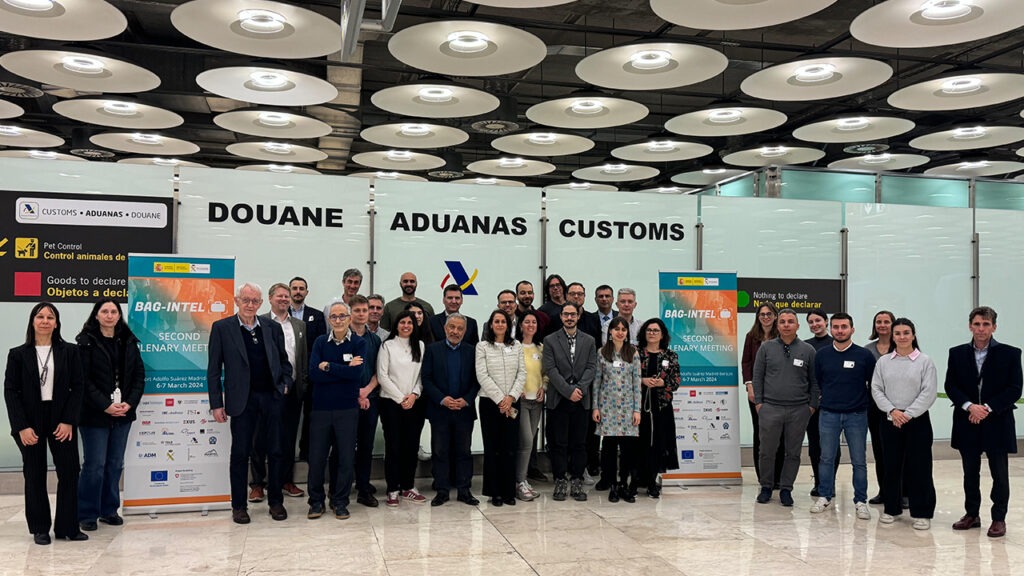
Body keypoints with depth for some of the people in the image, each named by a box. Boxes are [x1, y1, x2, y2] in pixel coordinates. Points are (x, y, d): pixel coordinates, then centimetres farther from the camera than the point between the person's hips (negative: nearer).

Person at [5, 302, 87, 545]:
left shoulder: (69, 351, 2)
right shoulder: (18, 354, 1)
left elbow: (77, 387, 1)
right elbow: (10, 391, -2)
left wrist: (68, 421, -8)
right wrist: (22, 426, -10)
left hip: (61, 421, 1)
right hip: (30, 423, 0)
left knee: (69, 472, 0)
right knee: (35, 476, 7)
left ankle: (67, 527, 11)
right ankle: (40, 529, 19)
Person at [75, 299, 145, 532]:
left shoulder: (129, 342, 8)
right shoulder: (86, 342, -5)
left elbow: (139, 374, 7)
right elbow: (82, 379, -10)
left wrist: (130, 403, -6)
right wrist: (105, 406, -16)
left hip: (123, 414, 4)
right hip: (95, 415, -4)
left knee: (115, 464, 11)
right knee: (94, 465, -1)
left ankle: (109, 510, 23)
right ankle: (87, 514, 12)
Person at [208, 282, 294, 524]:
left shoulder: (273, 328, 8)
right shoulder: (222, 328, 0)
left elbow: (284, 361, 18)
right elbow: (214, 369, -1)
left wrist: (286, 383, 1)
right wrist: (216, 404, -5)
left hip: (272, 397, 3)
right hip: (242, 400, -2)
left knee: (275, 451, 7)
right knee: (240, 454, 5)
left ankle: (276, 502, 20)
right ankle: (239, 506, 17)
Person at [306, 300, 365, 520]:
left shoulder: (359, 343, 0)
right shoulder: (320, 342, 5)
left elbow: (358, 373, -16)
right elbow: (313, 373, -9)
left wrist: (328, 366, -10)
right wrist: (345, 370, -14)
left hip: (347, 409, -1)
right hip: (321, 408, 1)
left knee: (346, 457, 4)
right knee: (316, 457, 4)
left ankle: (340, 502, 18)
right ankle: (316, 501, 19)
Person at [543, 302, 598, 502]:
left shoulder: (588, 341, 10)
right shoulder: (550, 341, 2)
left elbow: (591, 367, 3)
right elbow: (550, 369, -5)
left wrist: (579, 388, -12)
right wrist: (568, 391, -13)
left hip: (581, 400, 2)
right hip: (558, 400, -2)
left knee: (579, 443, 5)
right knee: (558, 444, 2)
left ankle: (576, 482, 13)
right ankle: (560, 481, 11)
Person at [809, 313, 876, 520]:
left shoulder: (864, 355, -4)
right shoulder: (821, 354, 1)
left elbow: (873, 384, 5)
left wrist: (864, 402, 8)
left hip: (856, 415, -1)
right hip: (828, 415, 1)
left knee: (859, 461, 4)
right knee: (826, 458, 8)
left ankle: (860, 501, 15)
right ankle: (825, 496, 20)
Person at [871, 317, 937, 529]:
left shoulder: (925, 361, -3)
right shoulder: (883, 361, 5)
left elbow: (929, 392, -8)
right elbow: (876, 389, 3)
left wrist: (908, 414, -14)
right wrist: (892, 411, -11)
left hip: (917, 421, -2)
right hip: (890, 421, 3)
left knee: (918, 466, 1)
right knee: (891, 465, 8)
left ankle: (922, 512, 11)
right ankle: (891, 508, 20)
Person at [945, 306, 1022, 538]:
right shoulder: (957, 353, 5)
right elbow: (950, 386, 2)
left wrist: (988, 408, -15)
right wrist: (969, 406, -13)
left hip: (997, 423, -2)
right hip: (967, 423, 2)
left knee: (999, 474, 5)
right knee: (970, 473, 12)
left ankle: (999, 518, 17)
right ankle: (972, 514, 24)